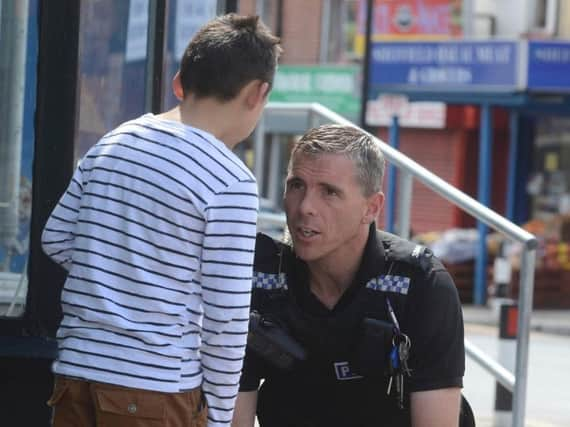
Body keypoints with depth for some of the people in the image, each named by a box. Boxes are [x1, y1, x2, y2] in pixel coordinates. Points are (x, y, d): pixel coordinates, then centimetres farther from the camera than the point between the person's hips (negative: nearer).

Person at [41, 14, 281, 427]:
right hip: (156, 390, -6)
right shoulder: (230, 181, -12)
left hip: (76, 373, 6)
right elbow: (227, 317, -11)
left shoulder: (111, 143, 8)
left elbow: (56, 239, 14)